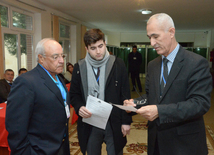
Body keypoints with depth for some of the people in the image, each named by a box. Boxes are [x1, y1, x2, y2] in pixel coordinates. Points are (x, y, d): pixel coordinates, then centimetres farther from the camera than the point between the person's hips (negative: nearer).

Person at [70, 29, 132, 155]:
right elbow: (74, 94, 7)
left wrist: (126, 121, -5)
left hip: (114, 124, -1)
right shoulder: (79, 67, 1)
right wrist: (79, 107, -14)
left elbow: (125, 95, -3)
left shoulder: (118, 64, -4)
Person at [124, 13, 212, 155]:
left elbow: (201, 103, -21)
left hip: (184, 143, -5)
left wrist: (160, 111, -30)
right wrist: (135, 103, -9)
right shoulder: (152, 65, 6)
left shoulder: (197, 63, -14)